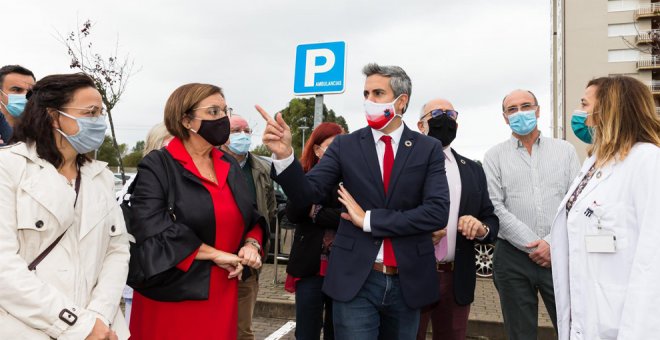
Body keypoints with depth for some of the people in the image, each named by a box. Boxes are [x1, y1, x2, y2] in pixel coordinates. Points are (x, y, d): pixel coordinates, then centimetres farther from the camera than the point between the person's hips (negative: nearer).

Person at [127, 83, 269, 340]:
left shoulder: (229, 165, 9)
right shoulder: (156, 167, -10)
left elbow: (252, 217, 15)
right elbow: (152, 231, -20)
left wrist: (252, 244, -6)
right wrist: (215, 254, -17)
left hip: (222, 295, 6)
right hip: (171, 298, -5)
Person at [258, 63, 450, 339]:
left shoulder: (428, 149, 0)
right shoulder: (345, 146, 1)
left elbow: (438, 212, -12)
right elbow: (308, 194, -8)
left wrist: (370, 219, -14)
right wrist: (284, 154, -25)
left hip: (408, 282, 1)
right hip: (355, 280, -1)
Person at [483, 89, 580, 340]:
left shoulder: (565, 150, 8)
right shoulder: (495, 156, 4)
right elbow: (495, 208, -5)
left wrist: (552, 243, -9)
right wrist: (532, 246, -10)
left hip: (560, 255, 1)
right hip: (513, 257, -1)